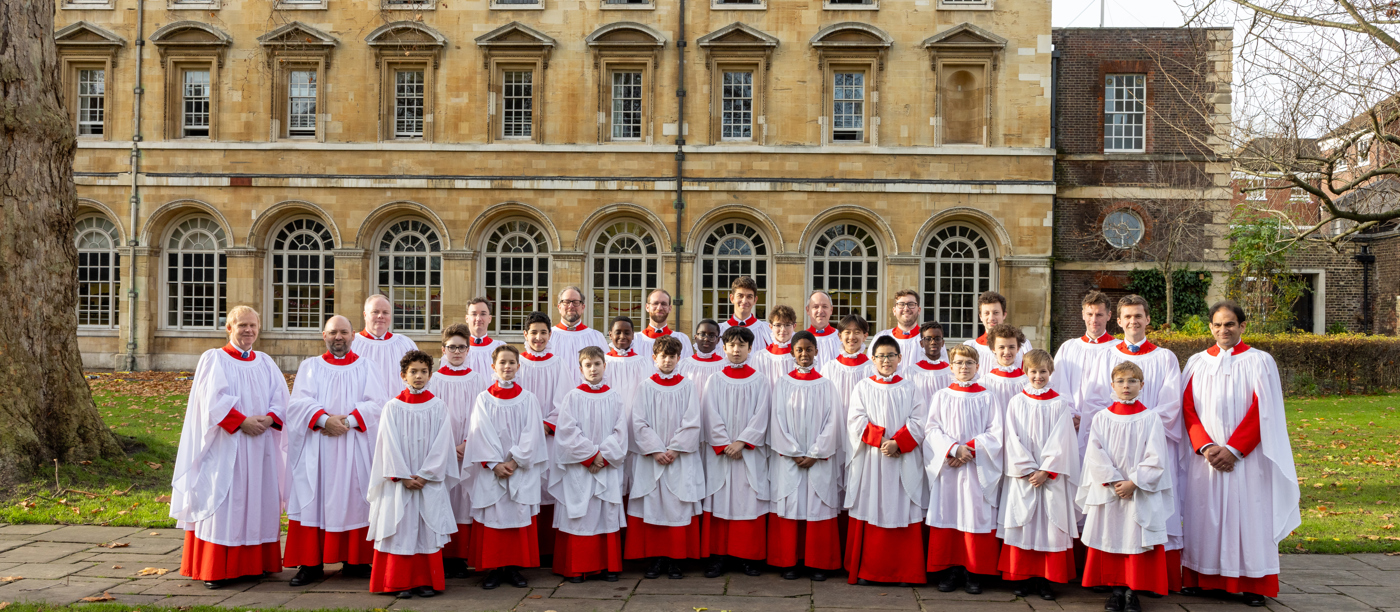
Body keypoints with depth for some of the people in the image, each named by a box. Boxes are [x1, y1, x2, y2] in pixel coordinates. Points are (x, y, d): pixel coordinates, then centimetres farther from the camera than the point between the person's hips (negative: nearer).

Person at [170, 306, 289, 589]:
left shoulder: (266, 363, 14)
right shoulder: (214, 359, 1)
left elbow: (281, 396, 5)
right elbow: (213, 399, -11)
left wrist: (268, 419, -13)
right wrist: (242, 422, -19)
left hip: (261, 446, 5)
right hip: (226, 445, -4)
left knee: (258, 500, 5)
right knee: (222, 501, -4)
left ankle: (255, 563, 12)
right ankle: (217, 569, 0)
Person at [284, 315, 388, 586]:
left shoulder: (365, 367, 9)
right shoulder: (310, 367, 11)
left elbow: (377, 403, -3)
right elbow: (299, 402, -2)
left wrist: (348, 421, -17)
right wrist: (324, 419, -19)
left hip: (354, 448, 0)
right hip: (316, 448, 0)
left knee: (353, 500, 1)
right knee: (314, 500, -1)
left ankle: (354, 560, 9)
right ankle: (311, 563, 4)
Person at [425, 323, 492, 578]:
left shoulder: (480, 380, 6)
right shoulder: (434, 381, 5)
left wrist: (467, 443, -10)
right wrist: (447, 447, -10)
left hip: (471, 451, 0)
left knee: (465, 500, -1)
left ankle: (460, 559, 5)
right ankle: (443, 559, 4)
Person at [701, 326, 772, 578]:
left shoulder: (759, 382, 6)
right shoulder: (715, 380, 6)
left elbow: (760, 416, -2)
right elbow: (711, 415, 0)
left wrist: (741, 442, -12)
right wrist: (725, 445, -10)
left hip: (750, 451, 0)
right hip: (720, 452, 0)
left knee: (749, 503, 0)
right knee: (719, 501, -1)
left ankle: (748, 557, 9)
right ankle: (717, 557, 5)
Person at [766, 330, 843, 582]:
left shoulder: (826, 386, 5)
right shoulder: (783, 384, 4)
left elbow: (832, 422, 0)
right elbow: (778, 420, 0)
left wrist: (814, 454, -8)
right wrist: (794, 453, -7)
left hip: (819, 460, 0)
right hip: (788, 459, 0)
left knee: (818, 510, 1)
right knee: (789, 508, 1)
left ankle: (818, 563, 10)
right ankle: (789, 562, 10)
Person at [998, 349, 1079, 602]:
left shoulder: (1059, 404, 2)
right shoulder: (1016, 403, 4)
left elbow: (1061, 441, -3)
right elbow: (1012, 439, -1)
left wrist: (1045, 471, -11)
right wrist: (1028, 470, -9)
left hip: (1051, 475, 0)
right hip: (1021, 476, 1)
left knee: (1050, 524, 0)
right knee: (1022, 524, 2)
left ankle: (1045, 580, 8)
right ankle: (1023, 578, 10)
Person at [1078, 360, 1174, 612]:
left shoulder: (1150, 418, 0)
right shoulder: (1102, 418, 4)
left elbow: (1155, 458, -5)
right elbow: (1095, 454, -2)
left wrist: (1133, 482, -13)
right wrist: (1114, 482, -12)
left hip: (1141, 493, -1)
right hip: (1107, 492, 1)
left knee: (1136, 541, 0)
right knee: (1110, 538, 4)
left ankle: (1133, 591, 10)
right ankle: (1116, 589, 14)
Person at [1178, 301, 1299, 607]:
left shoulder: (1259, 361, 1)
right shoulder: (1197, 362, 8)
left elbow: (1262, 411, -6)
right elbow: (1188, 408, 3)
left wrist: (1234, 449, -14)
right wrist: (1206, 446, -11)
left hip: (1246, 456, -2)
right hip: (1205, 456, 2)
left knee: (1247, 513, -1)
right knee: (1204, 514, 4)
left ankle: (1252, 583, 7)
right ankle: (1199, 577, 12)